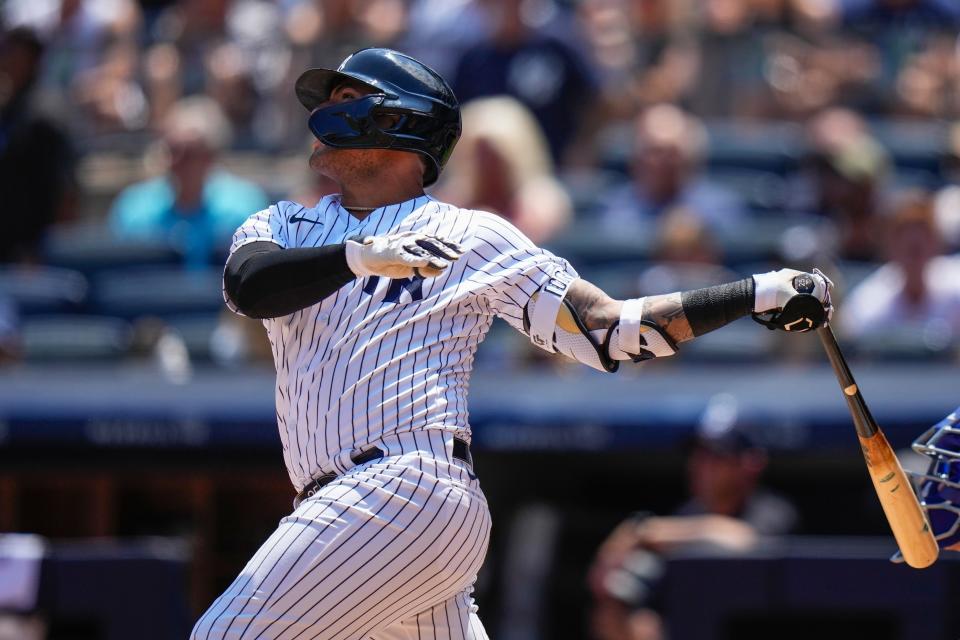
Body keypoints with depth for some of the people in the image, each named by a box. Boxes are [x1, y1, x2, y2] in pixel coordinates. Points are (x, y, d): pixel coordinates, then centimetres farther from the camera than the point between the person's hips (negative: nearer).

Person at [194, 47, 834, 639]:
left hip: (407, 489, -6)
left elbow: (611, 331, 5)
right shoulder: (284, 225, 19)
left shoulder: (470, 236, 7)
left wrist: (760, 293, -2)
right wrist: (361, 256, -24)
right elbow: (248, 285, -5)